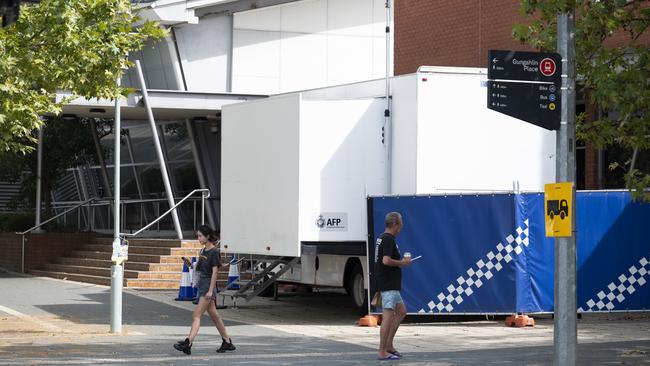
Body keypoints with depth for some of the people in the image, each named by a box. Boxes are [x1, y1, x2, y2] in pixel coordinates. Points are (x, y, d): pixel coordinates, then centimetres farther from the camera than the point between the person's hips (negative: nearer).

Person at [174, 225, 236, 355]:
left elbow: (214, 272, -17)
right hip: (202, 285, 9)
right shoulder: (203, 251, 13)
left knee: (196, 315, -15)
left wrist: (210, 291, -20)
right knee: (214, 315, 13)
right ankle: (227, 342, 21)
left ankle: (188, 343, -22)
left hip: (208, 286, -9)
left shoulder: (214, 252, -13)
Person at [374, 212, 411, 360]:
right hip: (389, 285, -11)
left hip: (391, 285, 11)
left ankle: (389, 345, 16)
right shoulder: (388, 239, -16)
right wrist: (402, 263, -12)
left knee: (401, 312, 16)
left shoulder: (381, 238, 16)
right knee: (388, 316, -8)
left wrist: (400, 262, 17)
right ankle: (382, 352, -7)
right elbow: (386, 260, -27)